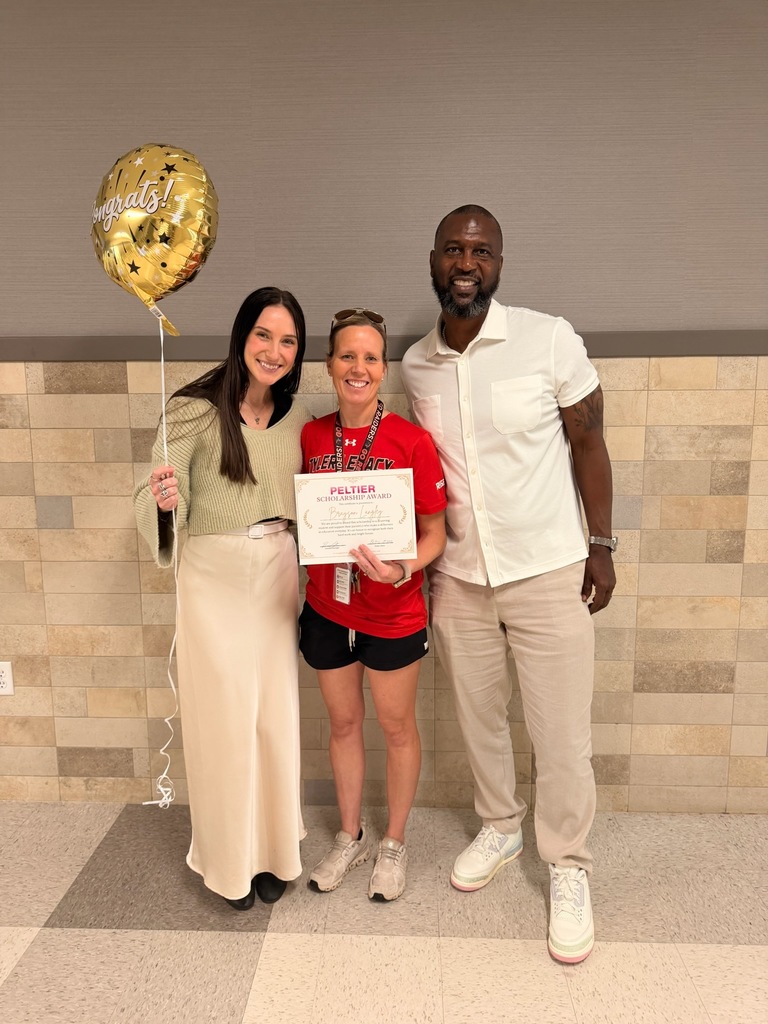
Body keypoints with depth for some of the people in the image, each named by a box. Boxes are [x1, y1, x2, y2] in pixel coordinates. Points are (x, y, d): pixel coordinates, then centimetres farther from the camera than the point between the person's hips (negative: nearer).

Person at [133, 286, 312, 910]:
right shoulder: (197, 409, -11)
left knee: (277, 718, 10)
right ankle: (230, 859, 30)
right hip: (214, 578, -4)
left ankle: (274, 849, 33)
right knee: (225, 719, 6)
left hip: (279, 576, 4)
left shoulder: (296, 418, 5)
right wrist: (162, 498, -33)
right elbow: (160, 499, -12)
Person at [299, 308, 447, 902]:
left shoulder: (412, 442, -14)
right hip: (327, 608, 4)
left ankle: (395, 843, 38)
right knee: (343, 723, 19)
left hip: (393, 614, -3)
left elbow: (434, 533, -10)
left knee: (397, 727, 14)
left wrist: (402, 569, -27)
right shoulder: (311, 438, -2)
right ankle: (350, 836, 42)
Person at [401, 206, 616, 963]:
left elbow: (588, 441, -3)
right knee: (477, 717, 18)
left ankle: (568, 868, 29)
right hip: (458, 578, 4)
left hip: (548, 572, -3)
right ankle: (500, 827, 43)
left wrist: (601, 546, -4)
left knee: (560, 732, 5)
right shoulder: (414, 365, 1)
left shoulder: (549, 339, -11)